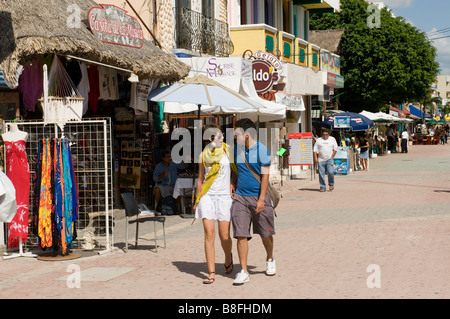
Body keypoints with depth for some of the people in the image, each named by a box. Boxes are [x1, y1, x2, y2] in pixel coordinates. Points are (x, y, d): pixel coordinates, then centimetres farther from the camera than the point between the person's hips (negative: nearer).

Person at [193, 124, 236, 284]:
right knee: (209, 234, -8)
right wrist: (197, 201, 15)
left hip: (224, 197, 0)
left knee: (224, 236, 0)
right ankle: (211, 273, -5)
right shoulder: (203, 155, 6)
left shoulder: (228, 151, 3)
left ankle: (228, 258, 33)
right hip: (207, 196, 0)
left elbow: (235, 172, 11)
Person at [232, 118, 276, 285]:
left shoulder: (262, 150, -10)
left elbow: (265, 175, -12)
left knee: (266, 234, 10)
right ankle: (243, 272, 1)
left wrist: (261, 199, -16)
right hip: (240, 196, 4)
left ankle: (270, 260, 37)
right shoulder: (236, 148, 5)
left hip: (259, 196, -4)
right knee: (241, 235, -3)